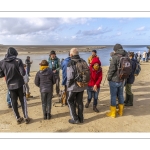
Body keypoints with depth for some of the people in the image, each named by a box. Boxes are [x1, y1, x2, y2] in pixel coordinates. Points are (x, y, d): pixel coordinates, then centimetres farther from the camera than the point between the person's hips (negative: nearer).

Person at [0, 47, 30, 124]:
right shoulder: (18, 61, -13)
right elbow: (23, 73, -17)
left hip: (10, 85, 3)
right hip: (19, 84, -3)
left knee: (14, 102, 14)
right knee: (23, 101, 10)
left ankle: (18, 118, 25)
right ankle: (26, 118, 15)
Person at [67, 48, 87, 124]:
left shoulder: (71, 63, -17)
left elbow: (70, 76, -24)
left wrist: (68, 85, -8)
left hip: (74, 86, -6)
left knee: (70, 101, 13)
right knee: (80, 101, 17)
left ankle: (75, 119, 15)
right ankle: (80, 118, 28)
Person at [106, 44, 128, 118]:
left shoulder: (115, 57, -16)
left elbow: (112, 69, -19)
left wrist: (109, 77, -5)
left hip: (114, 80, -7)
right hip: (122, 80, 7)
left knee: (113, 96, 4)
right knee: (120, 95, 17)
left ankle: (112, 113, 15)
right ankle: (120, 111, 31)